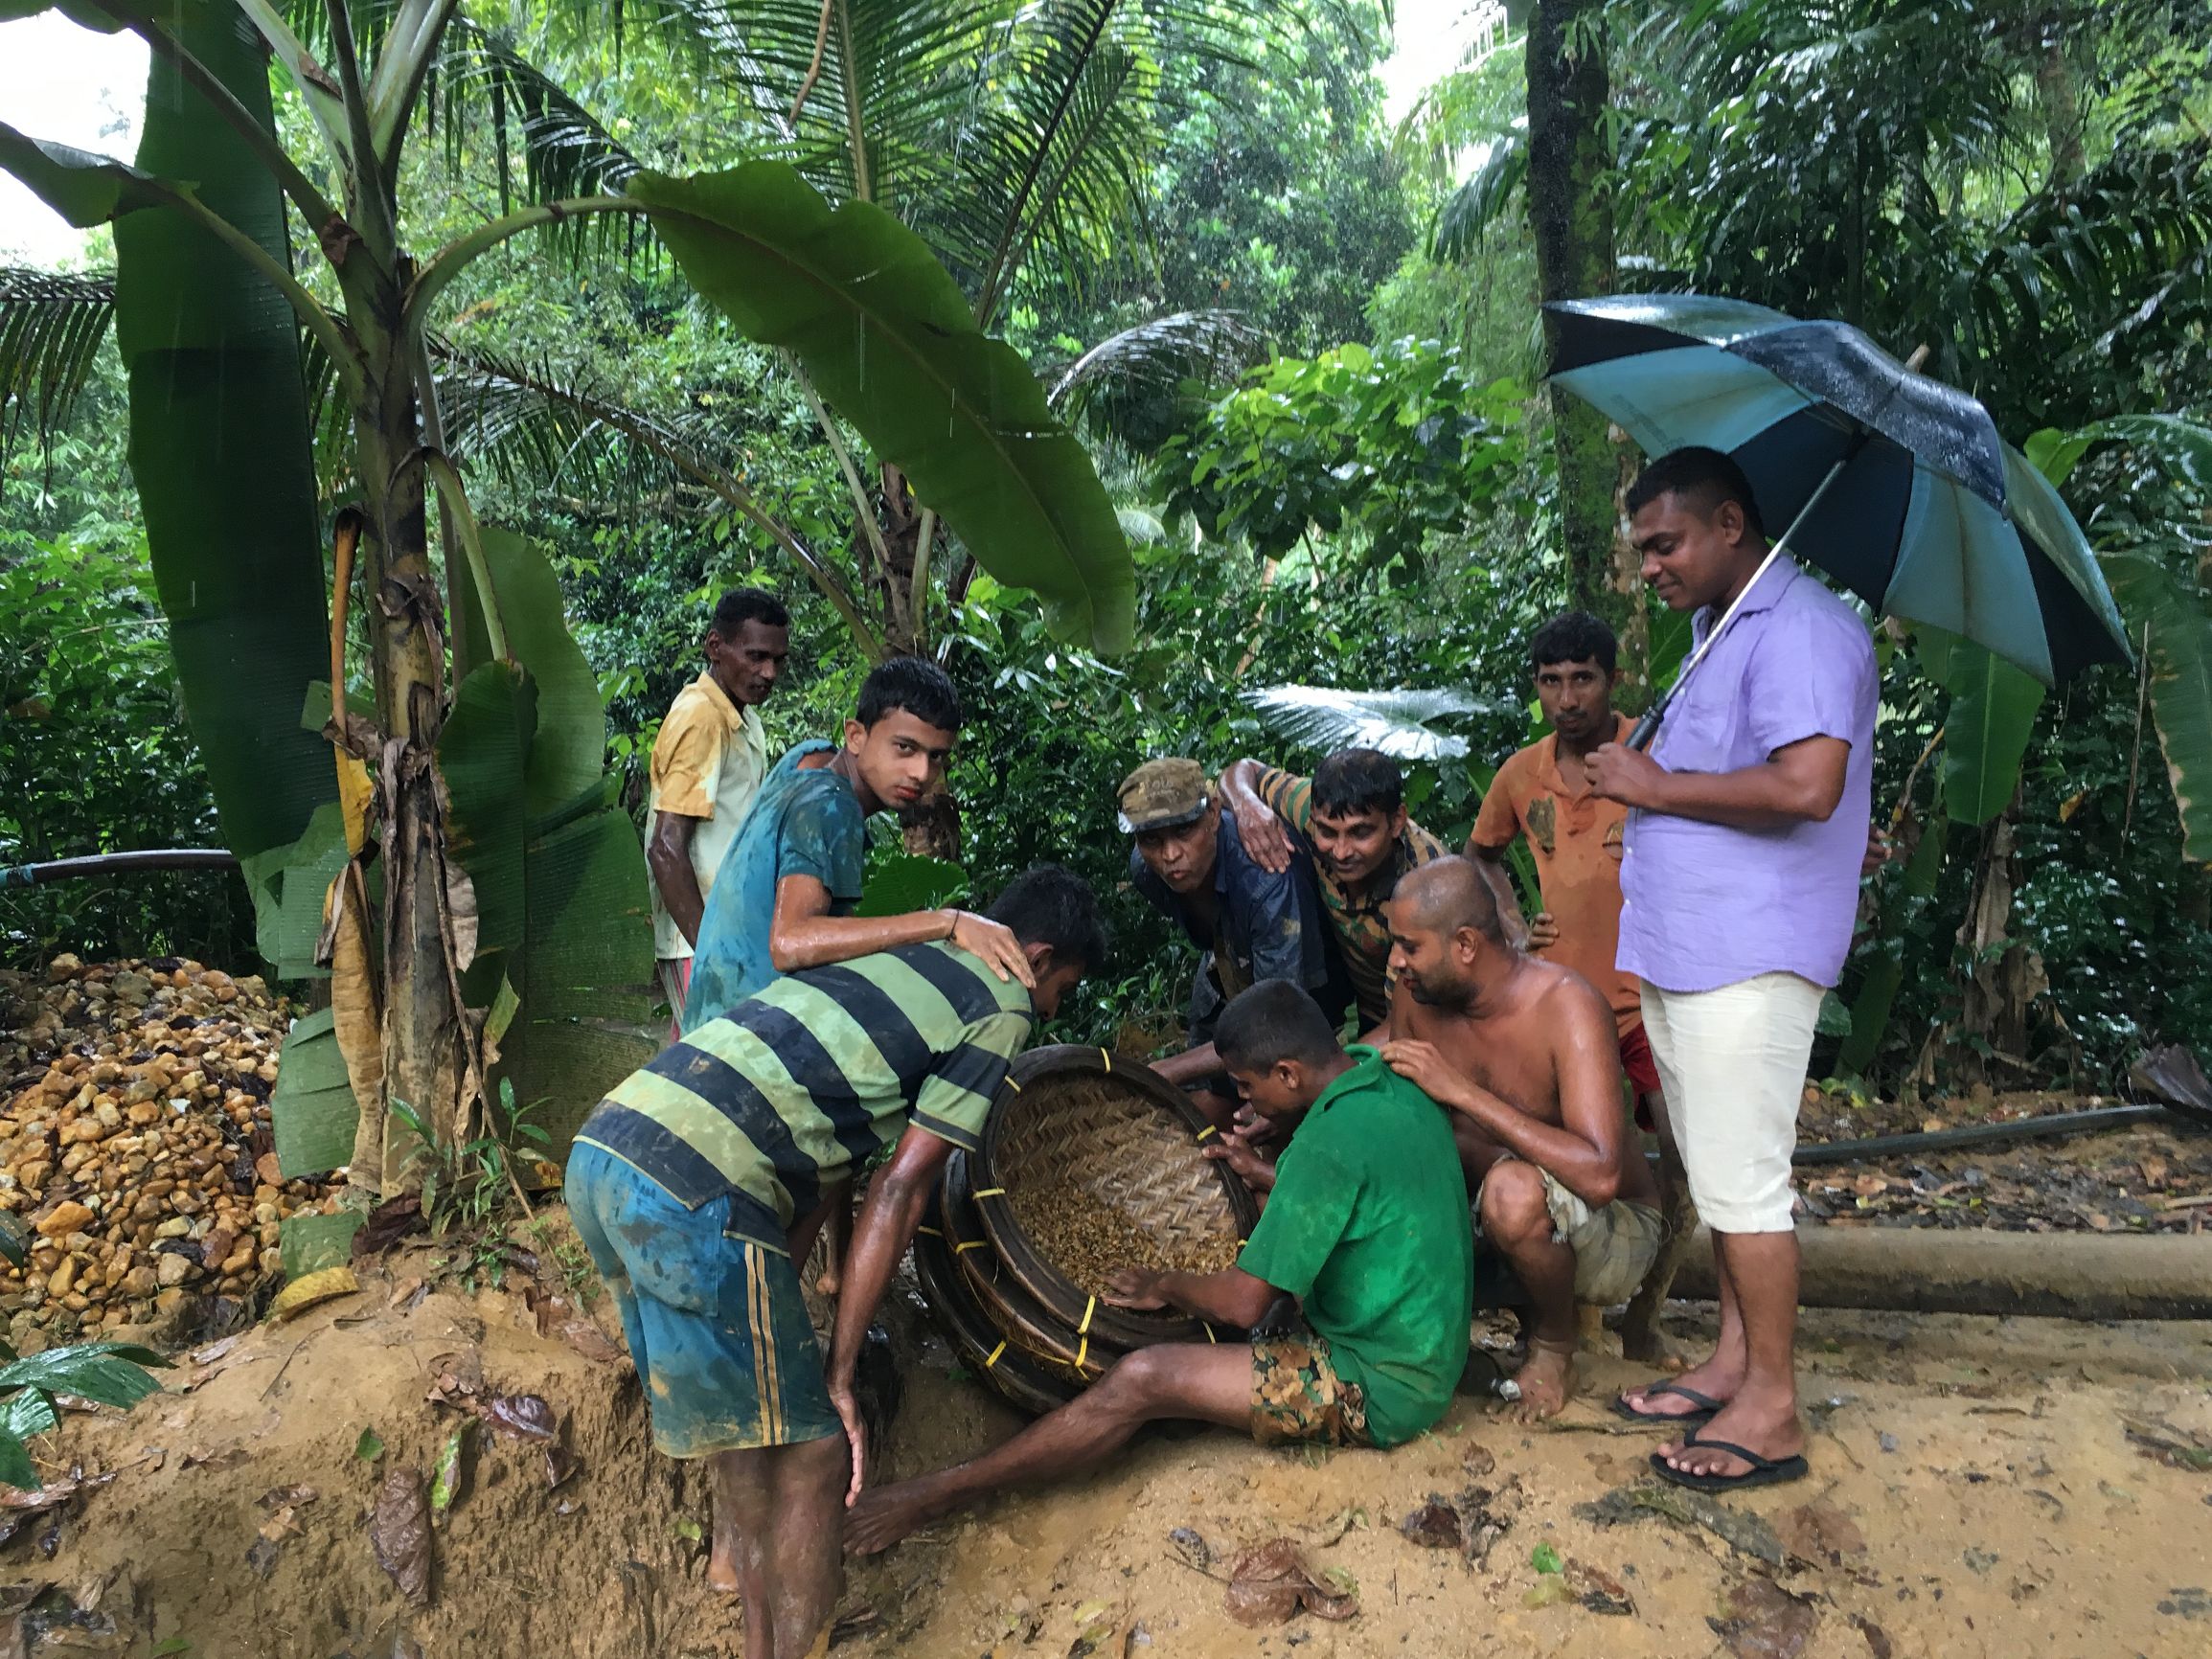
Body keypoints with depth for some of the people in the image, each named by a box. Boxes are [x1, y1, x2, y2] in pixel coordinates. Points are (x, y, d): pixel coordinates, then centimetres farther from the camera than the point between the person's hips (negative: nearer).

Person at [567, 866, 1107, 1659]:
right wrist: (840, 1369, 4)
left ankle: (738, 1558, 49)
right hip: (692, 1196, -9)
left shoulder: (893, 946, 26)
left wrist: (776, 1297, 25)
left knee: (745, 1392, 31)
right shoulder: (1001, 1006, 3)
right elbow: (899, 1189, -2)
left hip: (599, 1149, 9)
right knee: (813, 1446, 7)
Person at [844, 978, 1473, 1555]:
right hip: (1430, 1353, 10)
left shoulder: (1330, 1139, -26)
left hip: (1384, 1390, -10)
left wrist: (1164, 1287, -4)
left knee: (1143, 1379, -17)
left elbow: (1243, 1304, -22)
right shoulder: (1393, 1082, 2)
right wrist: (1261, 1172, 19)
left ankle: (933, 1496, -6)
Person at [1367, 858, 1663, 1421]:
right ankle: (1529, 1294, 7)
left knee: (1512, 1189, -38)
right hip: (1495, 1226, 6)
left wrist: (1462, 1091, -37)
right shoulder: (1416, 996, -8)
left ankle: (1554, 1342, -6)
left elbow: (1600, 1175, -39)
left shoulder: (1566, 1005, -26)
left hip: (1615, 1232, -6)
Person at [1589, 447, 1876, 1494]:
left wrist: (1659, 785, -17)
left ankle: (1771, 1410, 7)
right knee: (1713, 1173, 16)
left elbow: (1807, 785, -26)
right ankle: (1734, 1363, 27)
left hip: (1748, 957, -10)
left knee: (1742, 1180, -4)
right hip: (1682, 952, 10)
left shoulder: (1800, 630, -13)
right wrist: (1641, 785, 12)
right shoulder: (1718, 633, 20)